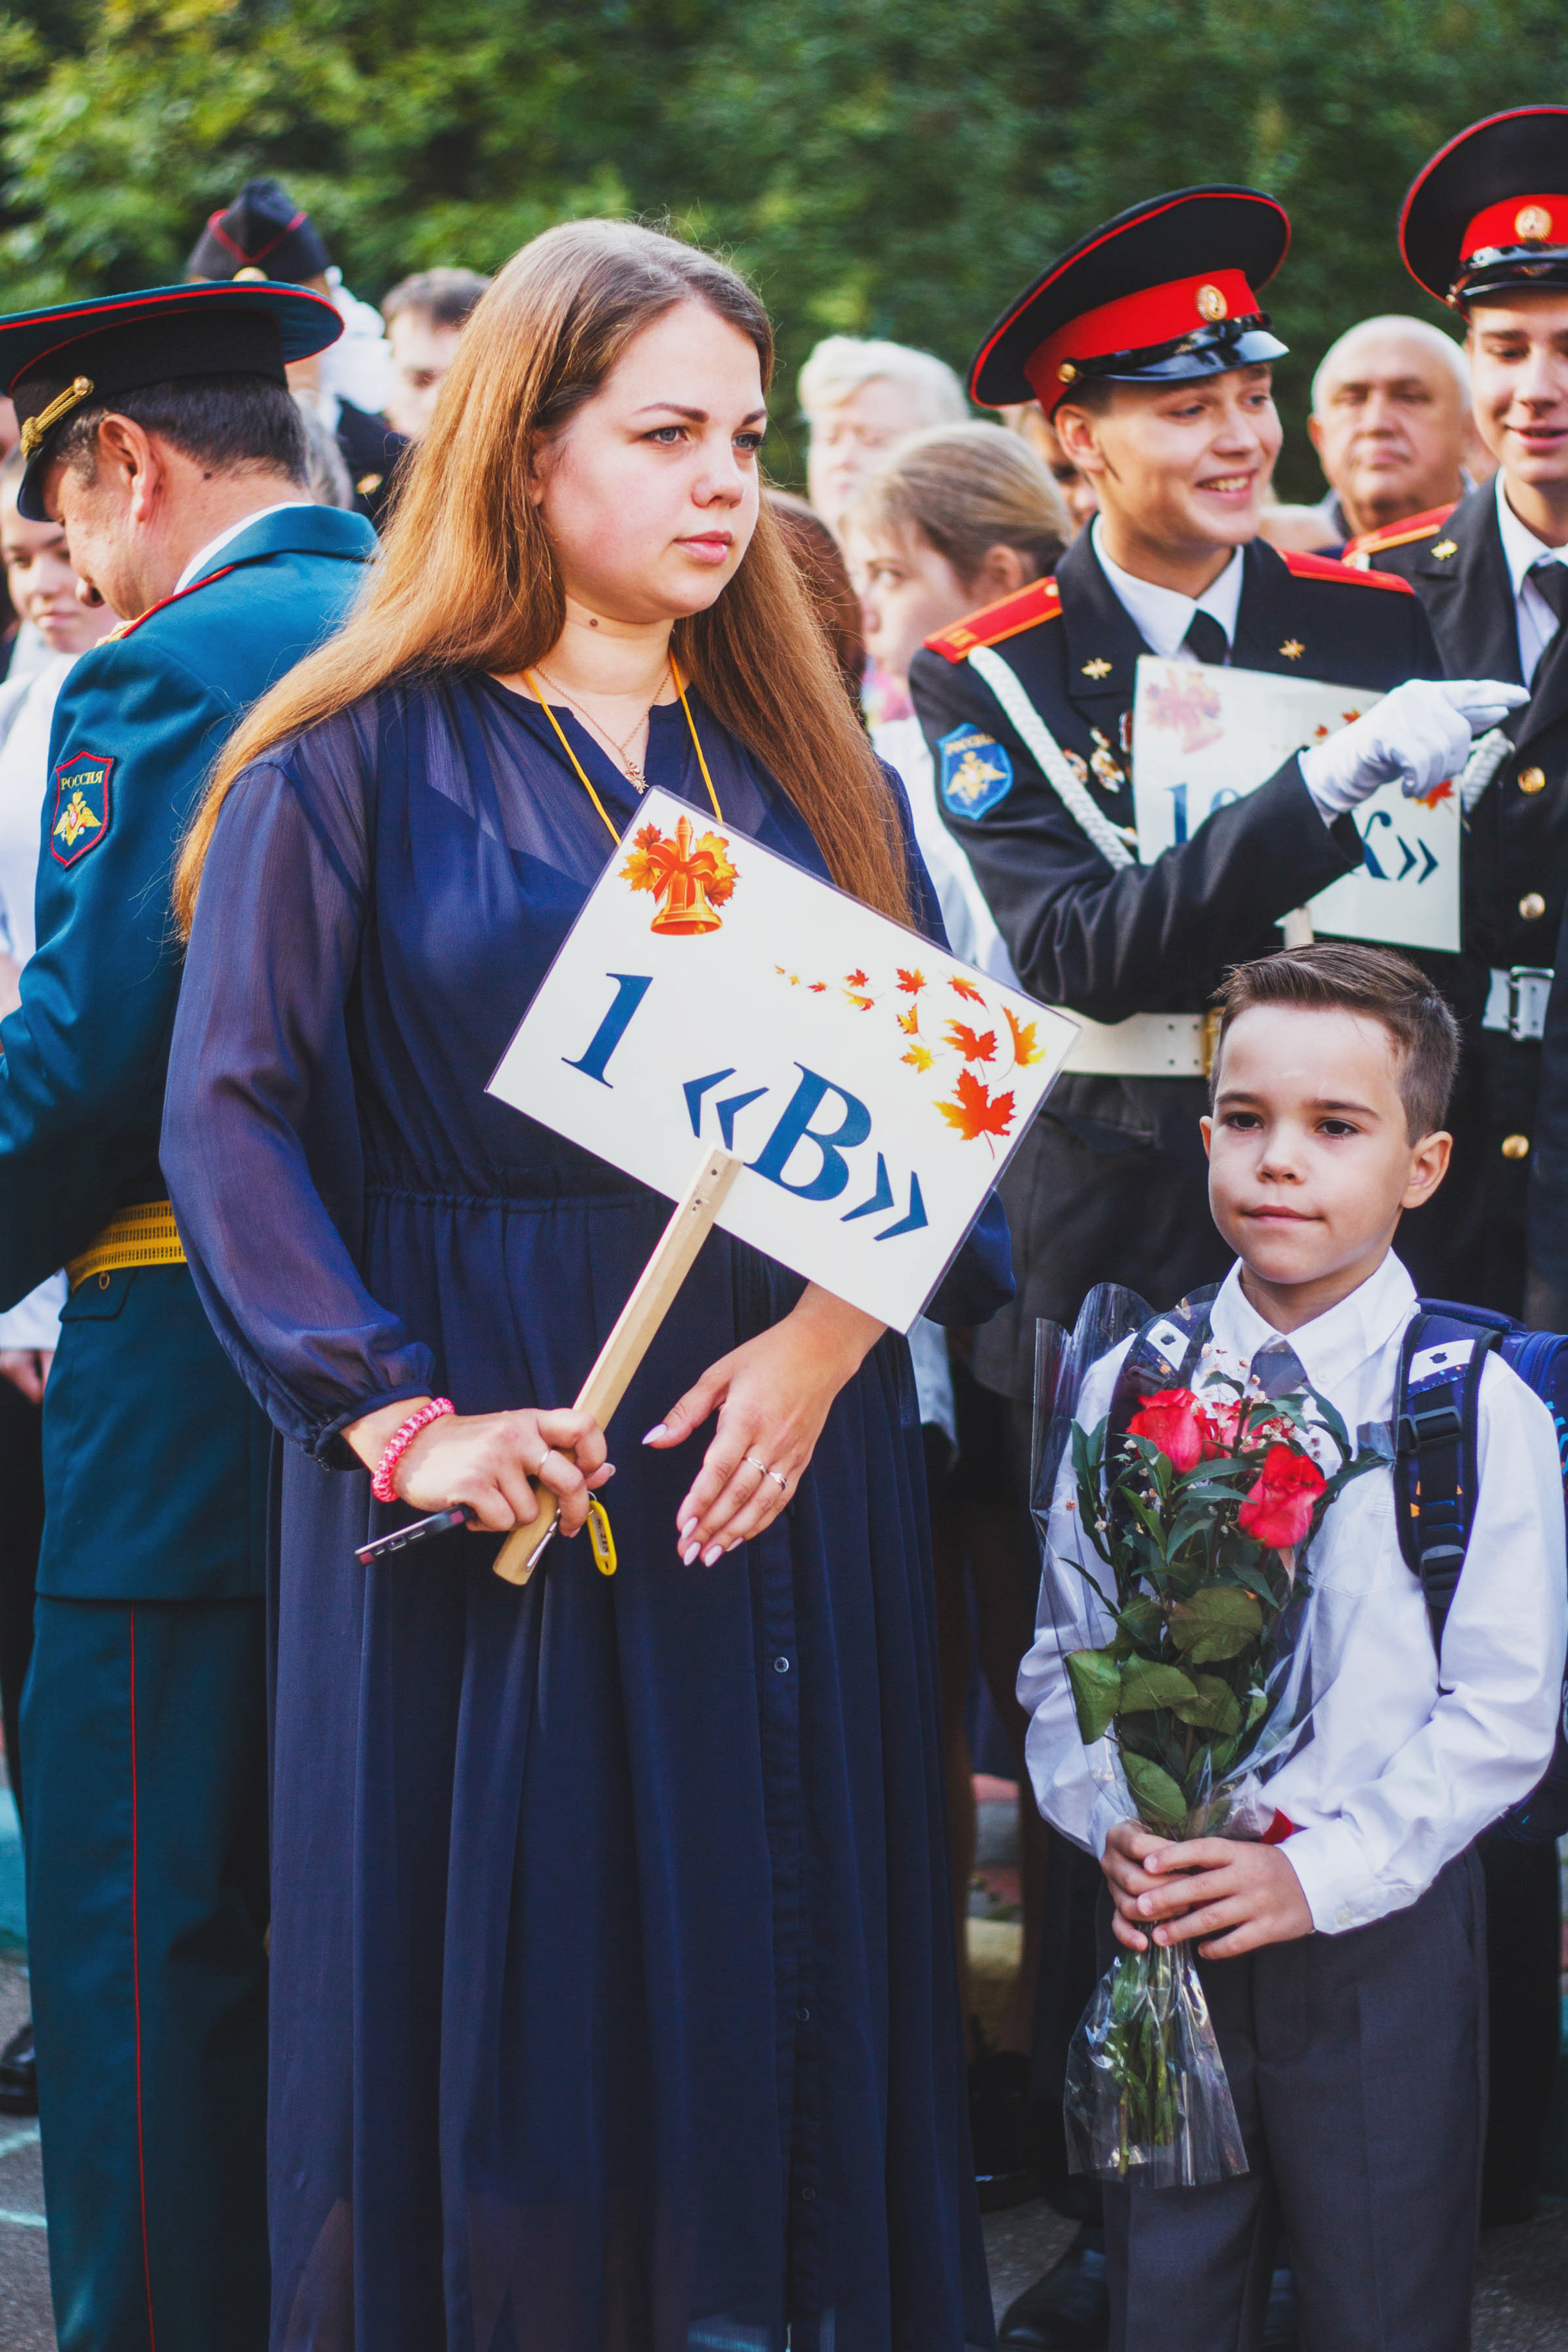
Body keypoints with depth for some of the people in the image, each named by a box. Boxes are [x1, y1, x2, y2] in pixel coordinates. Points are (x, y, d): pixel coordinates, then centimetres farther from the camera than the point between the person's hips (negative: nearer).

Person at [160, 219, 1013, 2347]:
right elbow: (234, 1127, -7)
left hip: (795, 1448, 4)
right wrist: (399, 1418, -18)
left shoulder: (812, 762, 11)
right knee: (503, 1992, 1)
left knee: (779, 1982, 6)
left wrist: (834, 1329, -12)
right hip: (494, 1471, -3)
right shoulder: (354, 763, -1)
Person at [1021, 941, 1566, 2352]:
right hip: (1166, 1913, 3)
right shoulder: (1130, 1390, 3)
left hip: (1381, 1922, -2)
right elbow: (1063, 1653, 6)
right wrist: (1111, 1825, -10)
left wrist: (1323, 1875, -16)